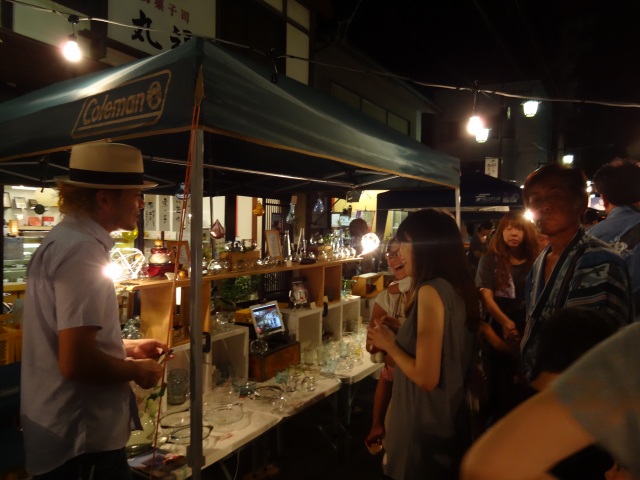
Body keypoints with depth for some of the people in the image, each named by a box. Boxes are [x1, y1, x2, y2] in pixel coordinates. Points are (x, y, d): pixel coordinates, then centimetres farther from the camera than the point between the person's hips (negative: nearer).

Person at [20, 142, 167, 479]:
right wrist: (138, 370, -13)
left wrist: (126, 348, 12)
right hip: (81, 439, -9)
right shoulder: (82, 251, -24)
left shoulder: (62, 239, 8)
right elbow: (75, 363, -30)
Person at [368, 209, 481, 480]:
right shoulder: (459, 287, 2)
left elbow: (427, 378, -24)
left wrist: (389, 345, -10)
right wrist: (397, 336, 11)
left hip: (426, 423, -8)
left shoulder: (431, 291, -23)